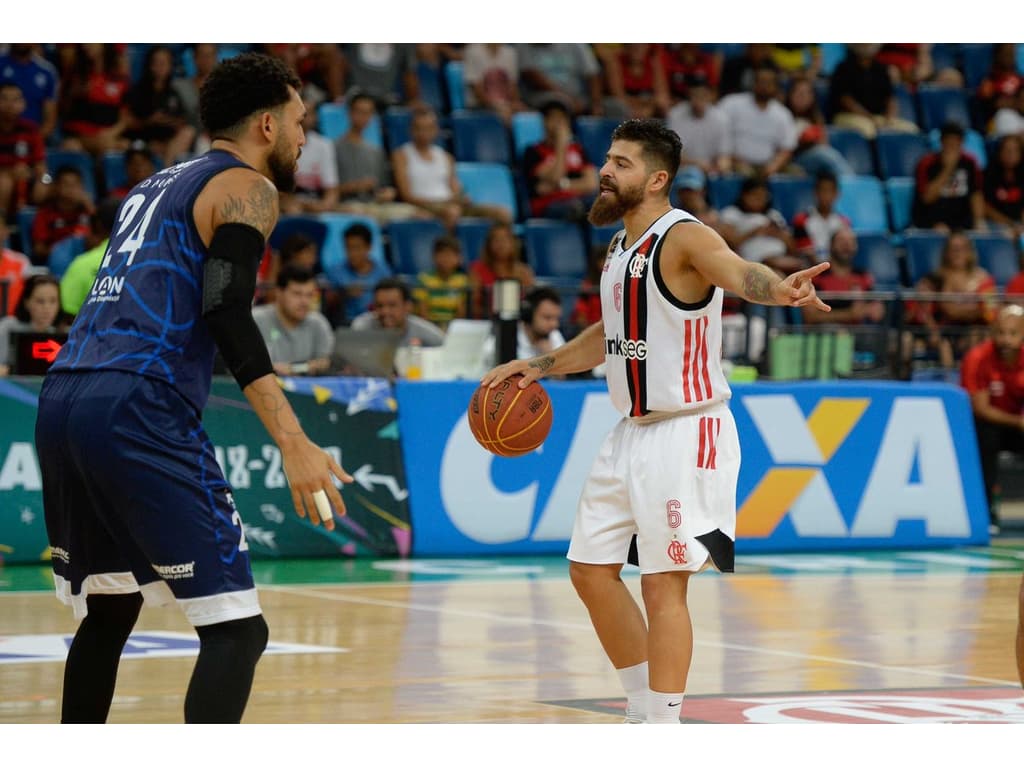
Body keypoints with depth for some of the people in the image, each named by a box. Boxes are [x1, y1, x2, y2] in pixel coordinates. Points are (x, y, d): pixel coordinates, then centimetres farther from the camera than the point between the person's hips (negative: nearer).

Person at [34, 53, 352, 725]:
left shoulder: (155, 186, 28)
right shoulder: (246, 187, 3)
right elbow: (226, 308, -13)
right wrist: (293, 441, -19)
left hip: (63, 398, 9)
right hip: (139, 410, -9)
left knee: (109, 611, 25)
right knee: (237, 629, -8)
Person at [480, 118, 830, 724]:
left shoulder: (685, 237, -16)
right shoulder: (622, 246, 11)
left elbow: (737, 271, -38)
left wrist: (779, 289, -60)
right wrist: (540, 367, 18)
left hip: (685, 435, -10)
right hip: (633, 432, 10)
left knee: (663, 584, -8)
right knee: (591, 569, 13)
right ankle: (644, 714, 25)